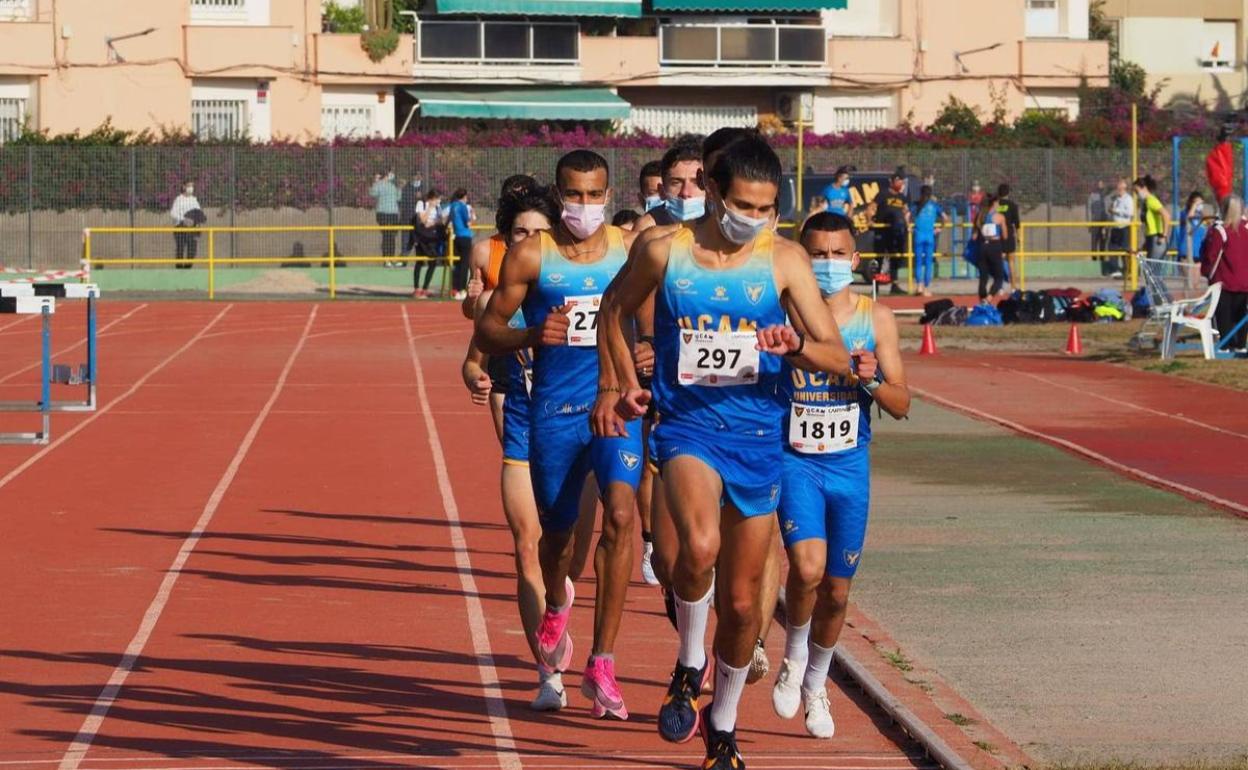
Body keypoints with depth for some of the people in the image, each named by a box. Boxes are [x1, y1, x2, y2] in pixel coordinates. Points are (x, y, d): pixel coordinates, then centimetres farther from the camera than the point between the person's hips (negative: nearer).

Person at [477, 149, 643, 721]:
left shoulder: (632, 250, 2)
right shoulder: (531, 256, -3)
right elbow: (487, 330, 0)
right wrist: (532, 335, -20)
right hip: (555, 410, 0)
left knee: (620, 514, -21)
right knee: (557, 530, 14)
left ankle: (602, 665, -17)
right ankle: (556, 605, 52)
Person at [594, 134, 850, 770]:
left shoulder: (784, 260, -4)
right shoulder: (663, 252, -5)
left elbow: (837, 358, -7)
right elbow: (616, 309, 16)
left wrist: (795, 345, -27)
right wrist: (617, 383, 15)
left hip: (758, 437, 2)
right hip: (687, 426, -2)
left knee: (742, 599, 10)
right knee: (700, 545, -32)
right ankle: (691, 664, -5)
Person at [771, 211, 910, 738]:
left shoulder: (876, 319, 1)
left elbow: (901, 406, 2)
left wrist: (873, 380, -18)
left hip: (850, 465, 2)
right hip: (795, 460, -2)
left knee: (838, 588, 9)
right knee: (808, 567, -23)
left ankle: (815, 686, 32)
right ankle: (793, 657, 6)